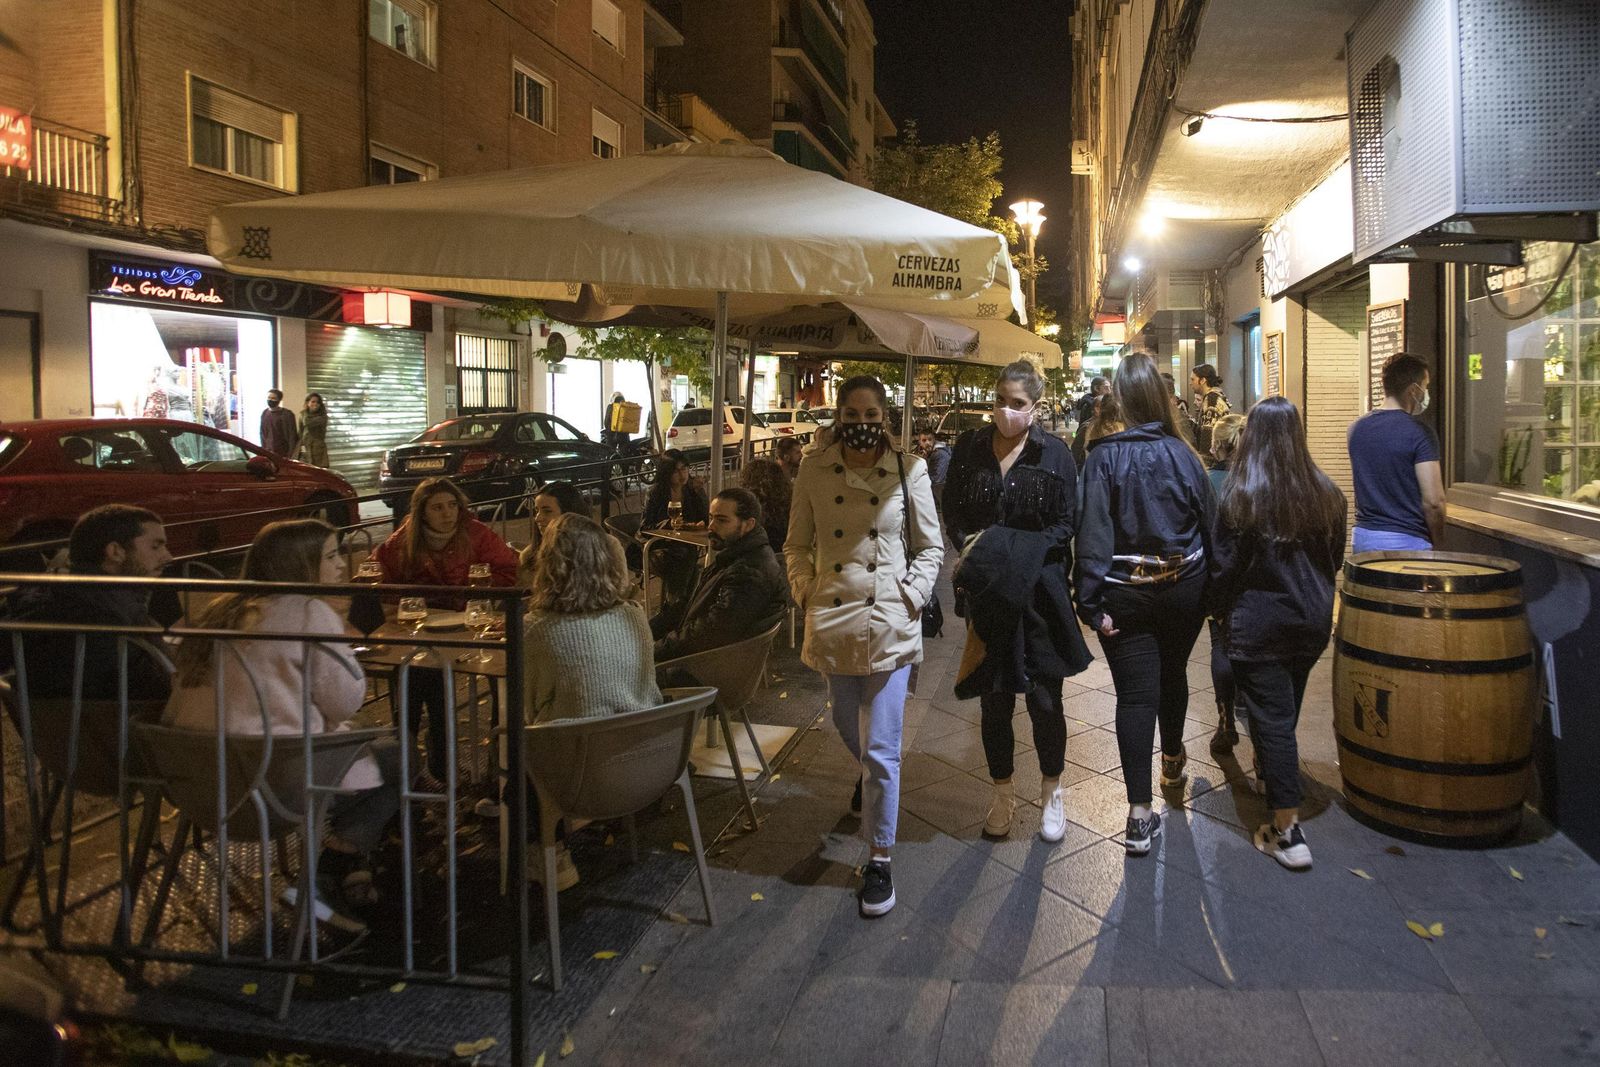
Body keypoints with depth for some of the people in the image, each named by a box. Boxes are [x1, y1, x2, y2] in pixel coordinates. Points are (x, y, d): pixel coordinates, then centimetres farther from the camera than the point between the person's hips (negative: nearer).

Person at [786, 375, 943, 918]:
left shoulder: (909, 471, -4)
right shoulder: (814, 472, 1)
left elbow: (930, 547, 4)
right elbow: (797, 544, 11)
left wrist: (911, 597, -7)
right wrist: (805, 590, -2)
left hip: (890, 623, -3)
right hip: (832, 620, 3)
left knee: (880, 749, -3)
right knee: (850, 730, 22)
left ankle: (879, 859, 12)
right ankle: (869, 780, 56)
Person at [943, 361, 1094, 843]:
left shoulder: (1054, 454, -4)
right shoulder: (969, 447, 3)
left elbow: (1066, 524, -4)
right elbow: (951, 512, 9)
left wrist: (1018, 551, -17)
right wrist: (970, 544, -10)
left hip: (1040, 591, -2)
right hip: (986, 593, 2)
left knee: (1044, 699, 3)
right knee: (994, 700, 9)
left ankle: (1051, 793, 26)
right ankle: (1003, 794, 29)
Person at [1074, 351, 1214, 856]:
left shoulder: (1103, 457, -11)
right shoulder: (1182, 453, -5)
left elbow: (1093, 533, -14)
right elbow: (1210, 524, 1)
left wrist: (1091, 602, -11)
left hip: (1127, 593, -2)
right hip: (1184, 587, 3)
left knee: (1135, 694, -1)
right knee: (1173, 673, 24)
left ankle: (1140, 814, -4)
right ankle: (1173, 757, 49)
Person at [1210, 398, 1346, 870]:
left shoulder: (1240, 496, -15)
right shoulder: (1326, 494, -1)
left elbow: (1223, 566, -10)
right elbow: (1335, 560, 10)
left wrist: (1224, 614, 6)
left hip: (1258, 623, -5)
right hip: (1312, 619, 5)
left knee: (1271, 720, -1)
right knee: (1287, 710, 23)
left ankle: (1288, 832, -1)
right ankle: (1269, 770, 47)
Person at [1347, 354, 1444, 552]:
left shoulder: (1357, 428, 6)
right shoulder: (1420, 433, -13)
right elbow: (1433, 501, -14)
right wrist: (1438, 545, -3)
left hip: (1362, 536, 6)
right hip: (1406, 542, -6)